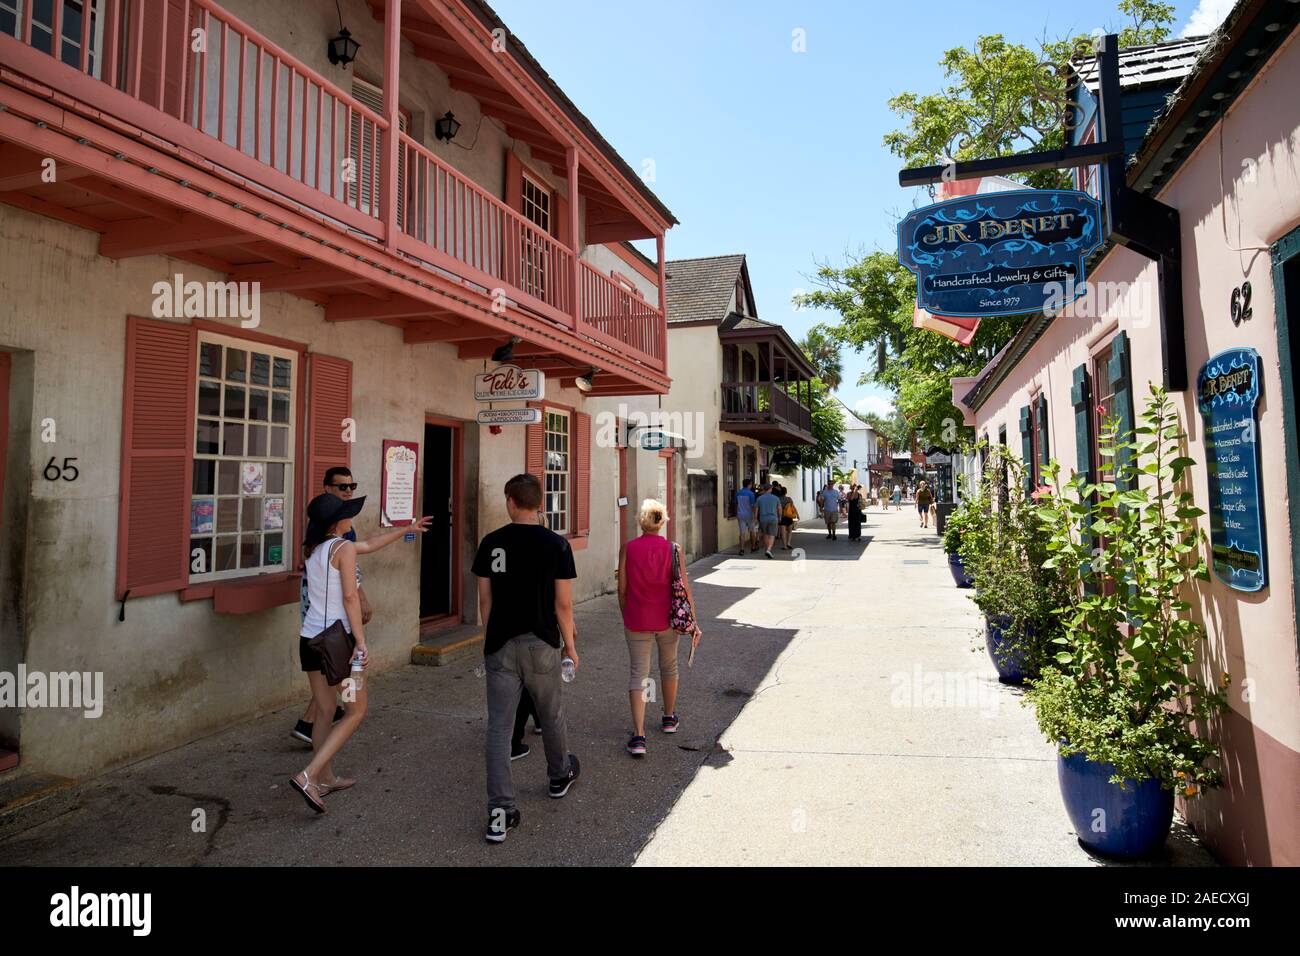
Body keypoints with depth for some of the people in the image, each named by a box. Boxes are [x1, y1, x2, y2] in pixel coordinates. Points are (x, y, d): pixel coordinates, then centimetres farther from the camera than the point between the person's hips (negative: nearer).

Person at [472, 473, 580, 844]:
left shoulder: (491, 543, -2)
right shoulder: (556, 545, -8)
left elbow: (485, 600, 4)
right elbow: (563, 604, -7)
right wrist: (570, 646, 5)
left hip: (499, 646, 1)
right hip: (541, 646, -1)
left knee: (498, 727, 4)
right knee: (551, 717, 20)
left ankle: (500, 812, 2)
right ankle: (560, 776, 42)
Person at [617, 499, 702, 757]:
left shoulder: (628, 549, -7)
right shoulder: (673, 550, -6)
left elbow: (622, 589, -3)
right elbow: (684, 588, -8)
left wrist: (626, 618, 11)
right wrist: (694, 622, -1)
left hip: (637, 621, -1)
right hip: (668, 620, 1)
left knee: (638, 674, 3)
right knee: (669, 667, 22)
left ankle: (638, 736, -7)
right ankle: (669, 718, 40)